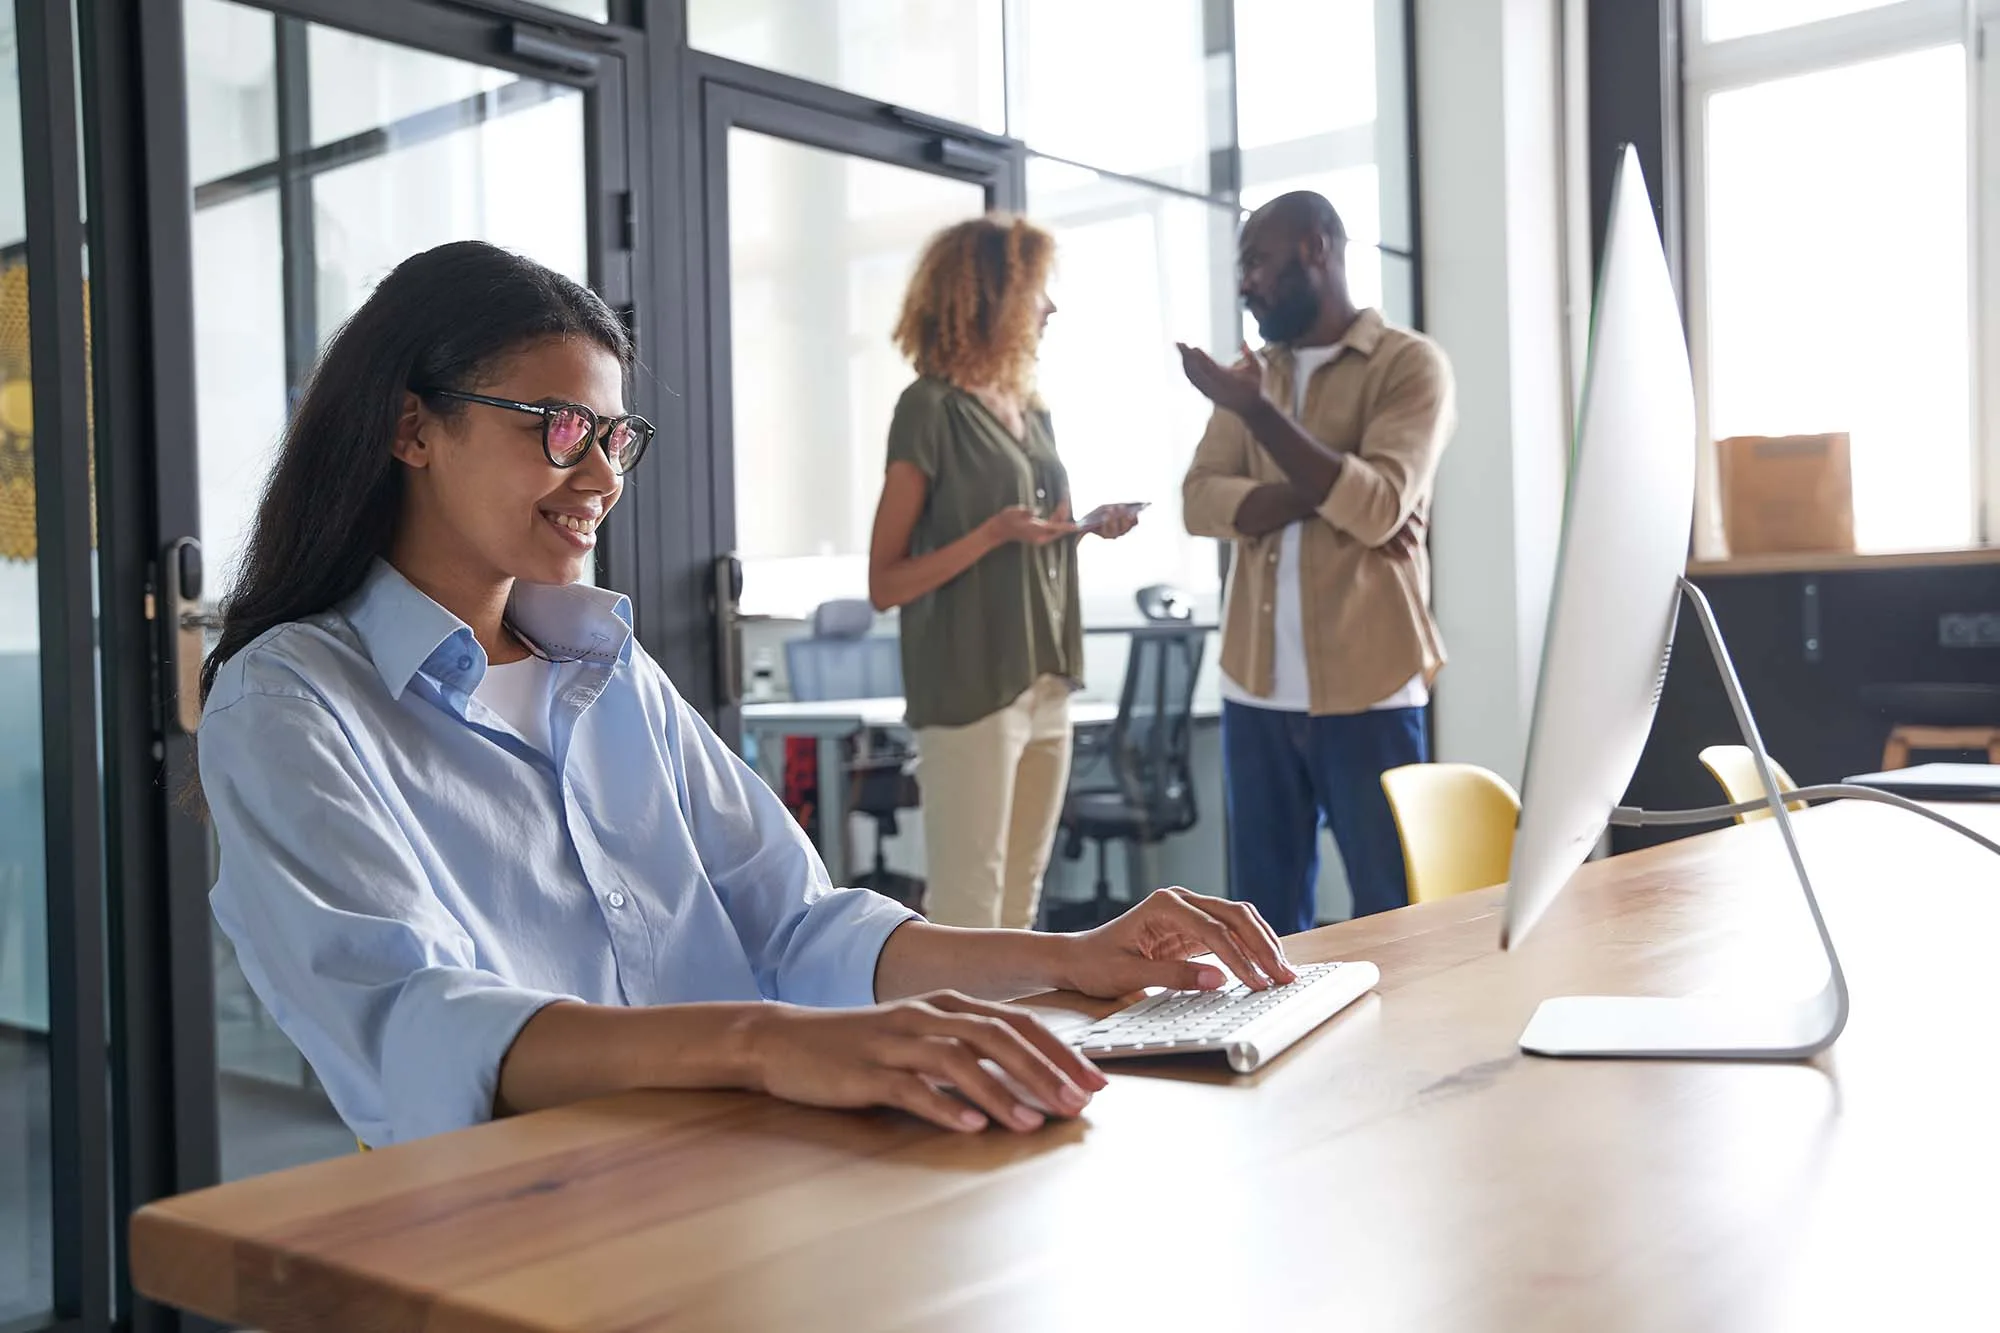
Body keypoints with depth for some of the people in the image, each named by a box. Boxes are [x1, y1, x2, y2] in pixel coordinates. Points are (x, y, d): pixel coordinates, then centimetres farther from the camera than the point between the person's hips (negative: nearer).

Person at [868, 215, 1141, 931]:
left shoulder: (1032, 410, 13)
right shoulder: (931, 408, -8)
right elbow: (885, 584, -10)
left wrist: (1086, 526, 5)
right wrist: (993, 533, -22)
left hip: (1045, 687, 8)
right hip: (969, 692, -7)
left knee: (1018, 908, 12)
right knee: (966, 913, -4)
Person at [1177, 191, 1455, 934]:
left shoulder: (1410, 363, -2)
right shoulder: (1253, 372, 15)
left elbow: (1377, 507, -16)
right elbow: (1200, 501, 1)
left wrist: (1255, 408, -19)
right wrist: (1321, 495, -13)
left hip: (1366, 692, -5)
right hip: (1255, 690, 5)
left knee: (1393, 920, 2)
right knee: (1265, 922, 10)